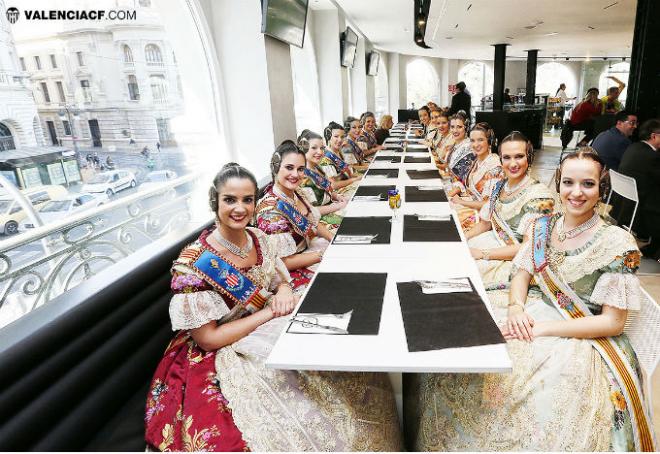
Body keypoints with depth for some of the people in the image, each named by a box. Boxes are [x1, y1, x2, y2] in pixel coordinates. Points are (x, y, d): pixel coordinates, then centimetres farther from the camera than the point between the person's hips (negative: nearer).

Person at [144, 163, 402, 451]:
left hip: (274, 332, 6)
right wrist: (269, 312, -19)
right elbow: (209, 338, -17)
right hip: (226, 355, -5)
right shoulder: (193, 265, -19)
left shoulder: (260, 239, -1)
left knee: (360, 379, -7)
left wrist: (284, 291, -13)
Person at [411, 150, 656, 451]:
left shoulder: (617, 243, -11)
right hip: (532, 311, 5)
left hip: (580, 338, -5)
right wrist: (515, 306, -14)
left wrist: (543, 328, -20)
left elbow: (612, 323, -12)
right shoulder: (543, 226, 4)